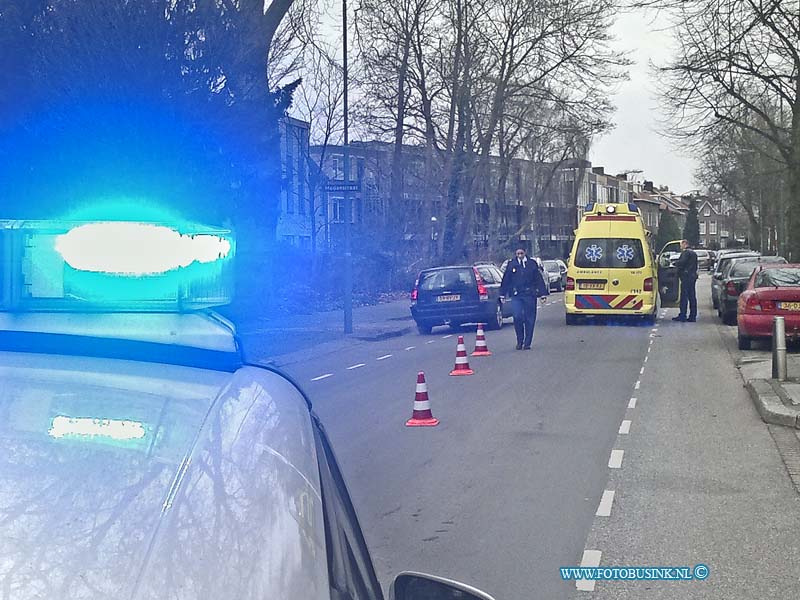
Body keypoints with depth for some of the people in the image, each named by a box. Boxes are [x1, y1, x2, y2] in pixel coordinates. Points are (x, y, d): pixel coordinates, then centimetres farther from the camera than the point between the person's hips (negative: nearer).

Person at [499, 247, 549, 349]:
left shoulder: (532, 264, 5)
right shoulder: (511, 265, 5)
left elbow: (539, 279, 5)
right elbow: (505, 281, 9)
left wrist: (543, 294, 1)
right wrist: (503, 295, 8)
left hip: (529, 295, 0)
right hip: (516, 296, 0)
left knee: (529, 319, 1)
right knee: (517, 317, -11)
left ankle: (527, 343, 10)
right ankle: (519, 341, 7)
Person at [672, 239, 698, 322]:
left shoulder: (686, 252, -9)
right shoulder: (694, 253, 22)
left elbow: (681, 262, -19)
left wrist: (676, 264, -2)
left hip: (686, 276, -9)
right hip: (693, 275, 9)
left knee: (684, 296, -8)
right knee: (692, 297, 9)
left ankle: (682, 315, -10)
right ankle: (693, 316, 9)